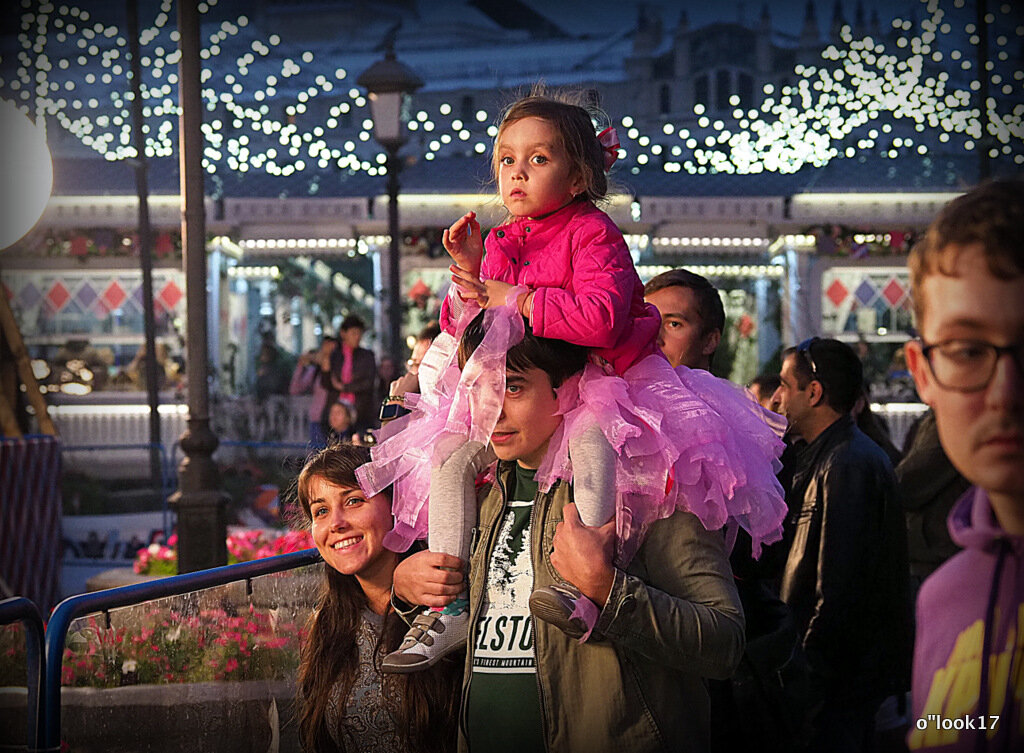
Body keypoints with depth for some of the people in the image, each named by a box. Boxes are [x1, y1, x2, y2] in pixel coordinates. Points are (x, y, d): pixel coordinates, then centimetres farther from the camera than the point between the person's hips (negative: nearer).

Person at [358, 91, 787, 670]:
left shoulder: (593, 232, -12)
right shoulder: (501, 244, 10)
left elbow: (601, 318, -29)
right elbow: (463, 327, 12)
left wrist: (510, 297, -22)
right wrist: (470, 274, -7)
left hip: (597, 382, -7)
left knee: (592, 435, -40)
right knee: (447, 454, -11)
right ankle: (449, 606, -12)